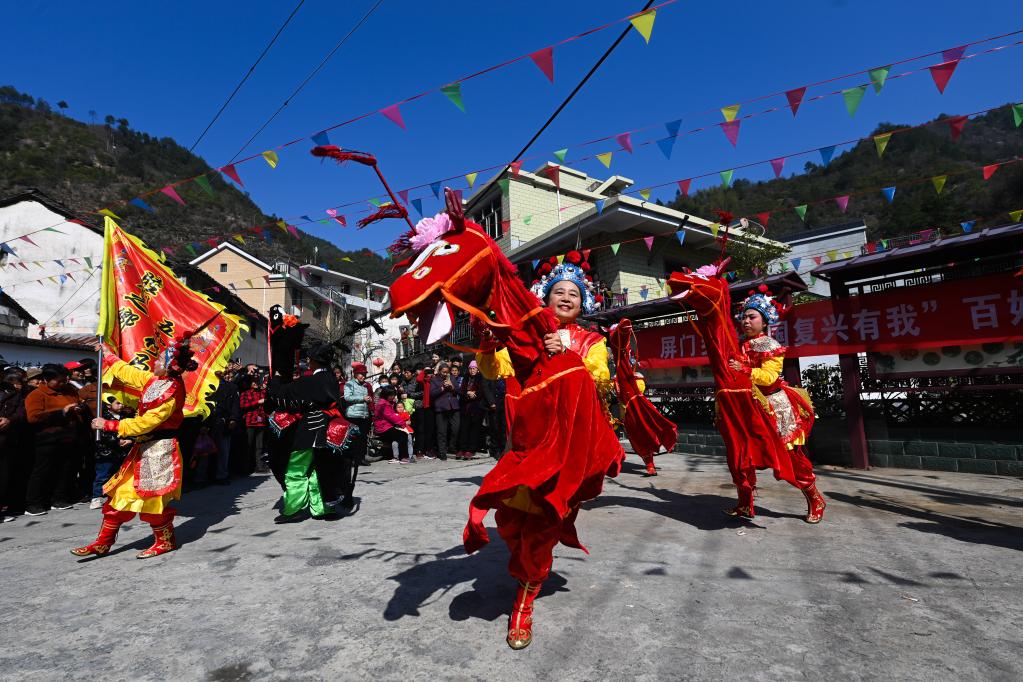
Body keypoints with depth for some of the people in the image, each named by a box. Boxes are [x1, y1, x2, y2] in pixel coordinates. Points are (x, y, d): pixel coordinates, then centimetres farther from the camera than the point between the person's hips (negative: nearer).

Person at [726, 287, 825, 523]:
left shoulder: (771, 347, -8)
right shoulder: (740, 346, 8)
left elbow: (769, 376, -23)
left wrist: (744, 369, -34)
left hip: (773, 405, -5)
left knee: (791, 455, 2)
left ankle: (815, 501, 23)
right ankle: (745, 505, 16)